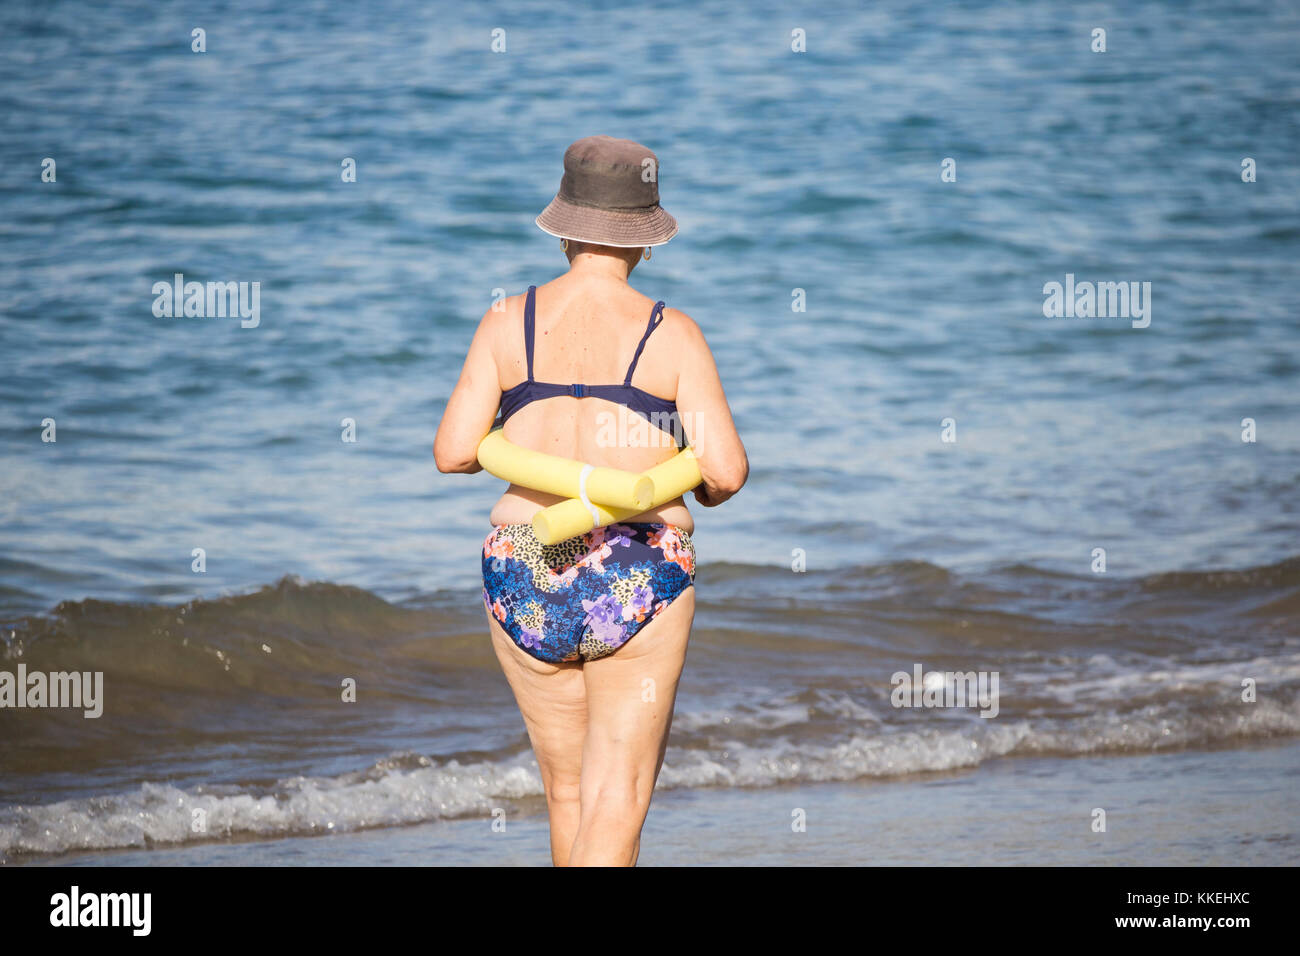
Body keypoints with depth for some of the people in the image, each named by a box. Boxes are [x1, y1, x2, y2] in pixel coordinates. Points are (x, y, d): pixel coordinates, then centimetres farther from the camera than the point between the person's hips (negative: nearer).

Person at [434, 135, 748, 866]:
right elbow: (726, 470, -9)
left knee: (567, 793, 17)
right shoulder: (671, 334, -3)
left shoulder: (508, 323, 2)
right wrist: (708, 484, 15)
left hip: (526, 582, 3)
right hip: (637, 579, -3)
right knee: (617, 801, -3)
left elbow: (452, 453, -2)